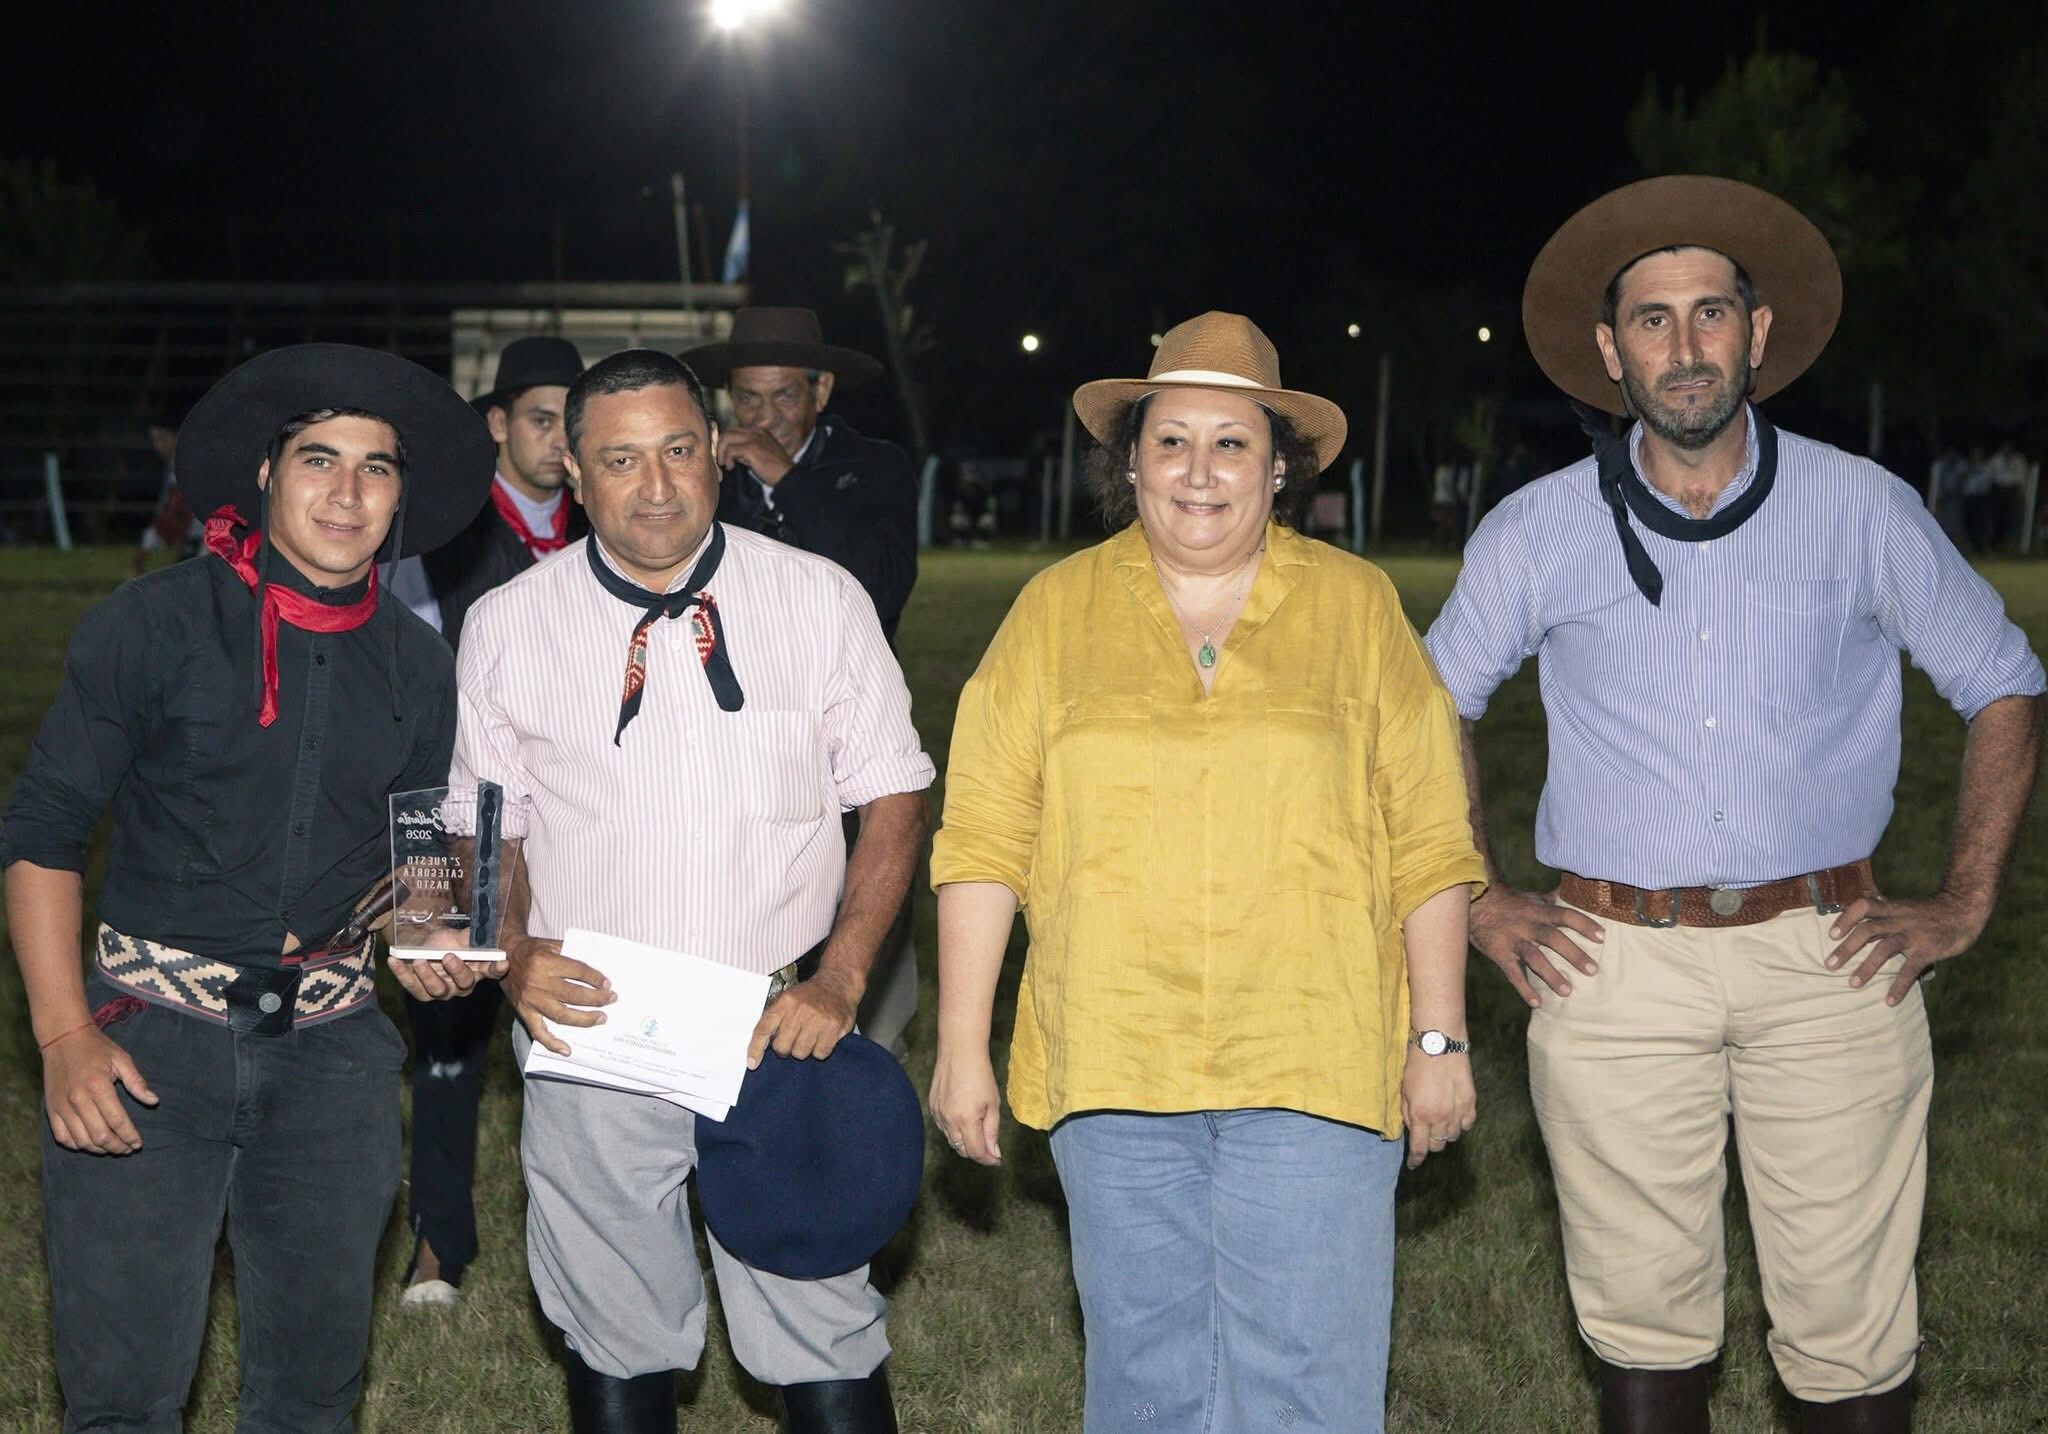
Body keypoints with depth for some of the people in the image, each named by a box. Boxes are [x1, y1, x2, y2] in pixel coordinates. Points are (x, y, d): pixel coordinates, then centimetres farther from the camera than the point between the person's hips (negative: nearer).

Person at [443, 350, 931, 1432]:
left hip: (782, 1030, -1)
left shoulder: (822, 600, 0)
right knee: (613, 1342, 11)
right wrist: (514, 958, -9)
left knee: (824, 1339, 0)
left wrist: (839, 978, -9)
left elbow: (893, 797, 4)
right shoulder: (504, 626, 2)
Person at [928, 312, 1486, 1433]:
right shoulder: (1057, 610, 6)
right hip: (1114, 1065, 1)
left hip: (1315, 1067, -1)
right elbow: (985, 840, 4)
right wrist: (961, 1047, 0)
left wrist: (1440, 1040, 2)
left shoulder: (1357, 606, 5)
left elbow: (1428, 840, 5)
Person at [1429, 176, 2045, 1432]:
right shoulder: (1537, 534, 3)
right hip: (1613, 963, 1)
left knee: (1852, 1332, 1)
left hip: (1826, 954, 0)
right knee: (1644, 1319, 7)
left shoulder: (1863, 510, 2)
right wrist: (1479, 903, 8)